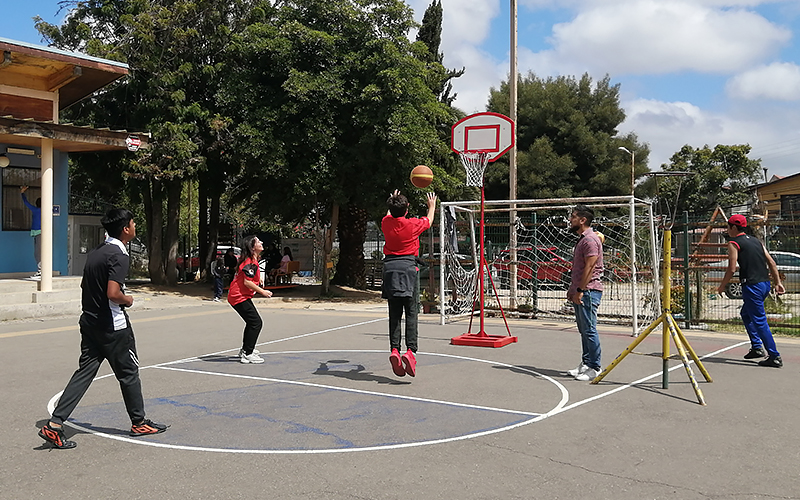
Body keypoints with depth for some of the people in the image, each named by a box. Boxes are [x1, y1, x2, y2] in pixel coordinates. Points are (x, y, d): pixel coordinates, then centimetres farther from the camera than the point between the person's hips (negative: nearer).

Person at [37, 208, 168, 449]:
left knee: (84, 372, 8)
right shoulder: (118, 255, -18)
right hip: (113, 325, -8)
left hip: (90, 322, 8)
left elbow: (86, 288, 18)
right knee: (128, 373, 7)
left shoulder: (95, 252, 10)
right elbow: (113, 293, -26)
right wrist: (128, 300, -8)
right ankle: (139, 422, 22)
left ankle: (54, 425, 2)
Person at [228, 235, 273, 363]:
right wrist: (262, 291, -19)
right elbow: (247, 282, -24)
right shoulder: (250, 262, -21)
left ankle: (245, 350, 33)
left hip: (239, 295, 11)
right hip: (239, 297, -11)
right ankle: (247, 354, -9)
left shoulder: (251, 260, 11)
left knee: (252, 322, 21)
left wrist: (258, 279, 16)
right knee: (256, 322, -11)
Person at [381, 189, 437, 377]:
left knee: (394, 314, 5)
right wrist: (432, 205, 39)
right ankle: (410, 350, -14)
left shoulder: (386, 223, 6)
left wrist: (393, 203, 51)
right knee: (411, 313, -2)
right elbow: (429, 220, 20)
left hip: (390, 268, 3)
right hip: (407, 267, -3)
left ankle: (394, 350, -6)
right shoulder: (413, 224, -3)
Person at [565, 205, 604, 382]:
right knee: (583, 330, 13)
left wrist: (580, 290, -20)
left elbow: (589, 268, -19)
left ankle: (594, 368, -2)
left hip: (588, 292, -10)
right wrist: (572, 289, 21)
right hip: (580, 292, 10)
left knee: (589, 330, -7)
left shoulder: (590, 239, -12)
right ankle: (585, 363, 20)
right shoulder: (582, 239, 20)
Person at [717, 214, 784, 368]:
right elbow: (772, 263, 14)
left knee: (760, 321, -4)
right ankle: (757, 347, 22)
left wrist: (722, 286, 1)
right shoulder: (756, 241, 17)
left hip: (752, 286, -8)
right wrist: (778, 282, 16)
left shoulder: (734, 243, -5)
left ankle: (775, 357, -4)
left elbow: (731, 269, -11)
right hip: (765, 284, 8)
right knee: (746, 314, 24)